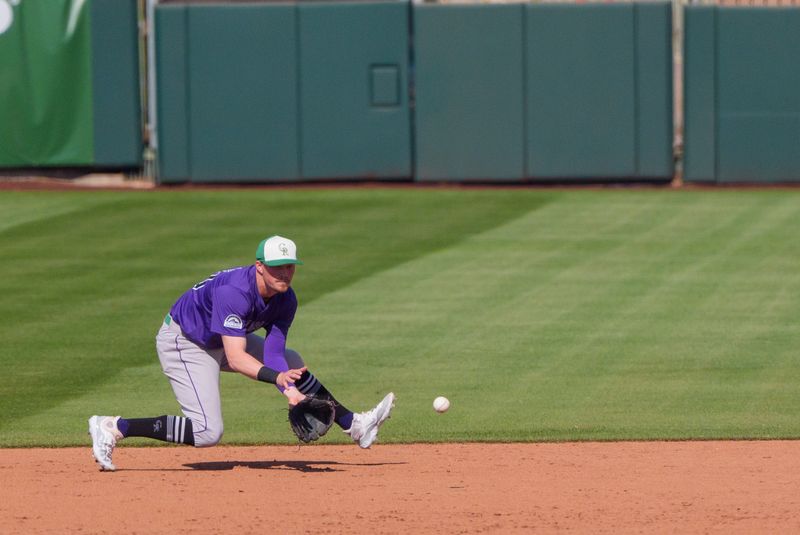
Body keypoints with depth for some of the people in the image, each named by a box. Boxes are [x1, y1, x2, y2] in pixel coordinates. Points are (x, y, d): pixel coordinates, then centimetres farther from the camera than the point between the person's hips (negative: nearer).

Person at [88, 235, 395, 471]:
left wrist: (291, 390, -31)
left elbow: (273, 352, -15)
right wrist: (277, 377, -55)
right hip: (183, 342, -9)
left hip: (222, 340, 9)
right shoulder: (234, 292, -36)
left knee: (293, 364, 12)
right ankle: (114, 428, -13)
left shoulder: (286, 300, -12)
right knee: (208, 433, -19)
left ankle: (353, 426, 26)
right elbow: (235, 358, -42)